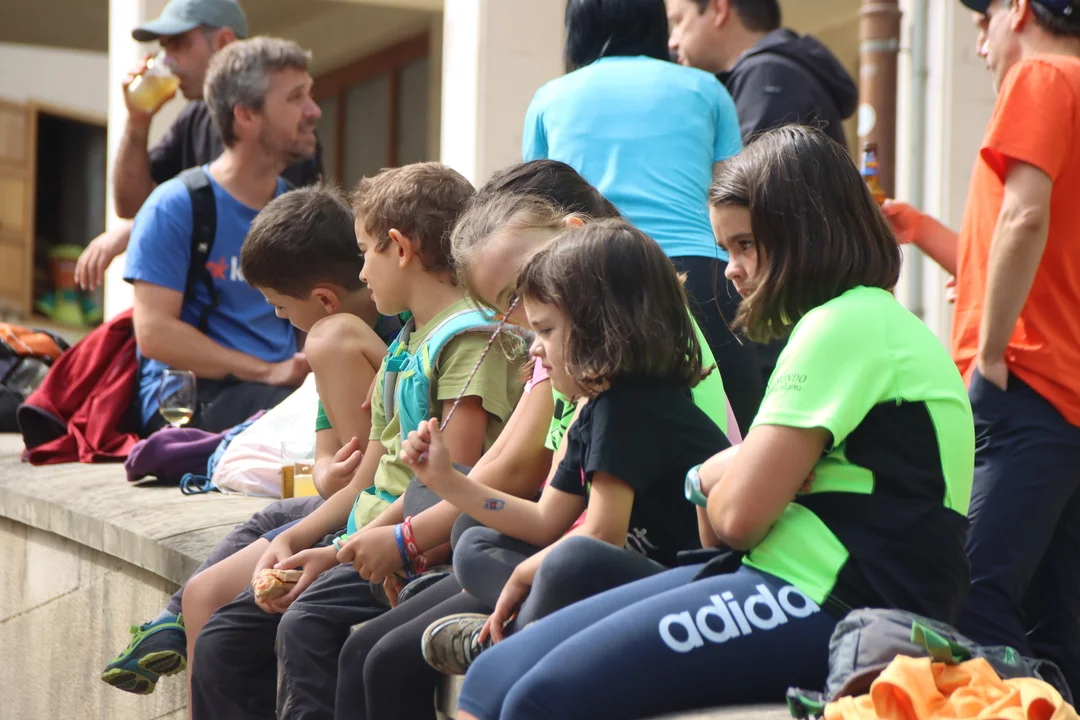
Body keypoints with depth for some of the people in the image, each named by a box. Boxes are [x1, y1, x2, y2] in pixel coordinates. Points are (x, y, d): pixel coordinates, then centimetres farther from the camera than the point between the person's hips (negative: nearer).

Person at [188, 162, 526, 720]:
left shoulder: (469, 338, -11)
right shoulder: (405, 346, 20)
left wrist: (343, 551, -18)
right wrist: (293, 540, 6)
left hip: (420, 551, -10)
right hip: (367, 539, 10)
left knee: (307, 624, -32)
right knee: (223, 641, 0)